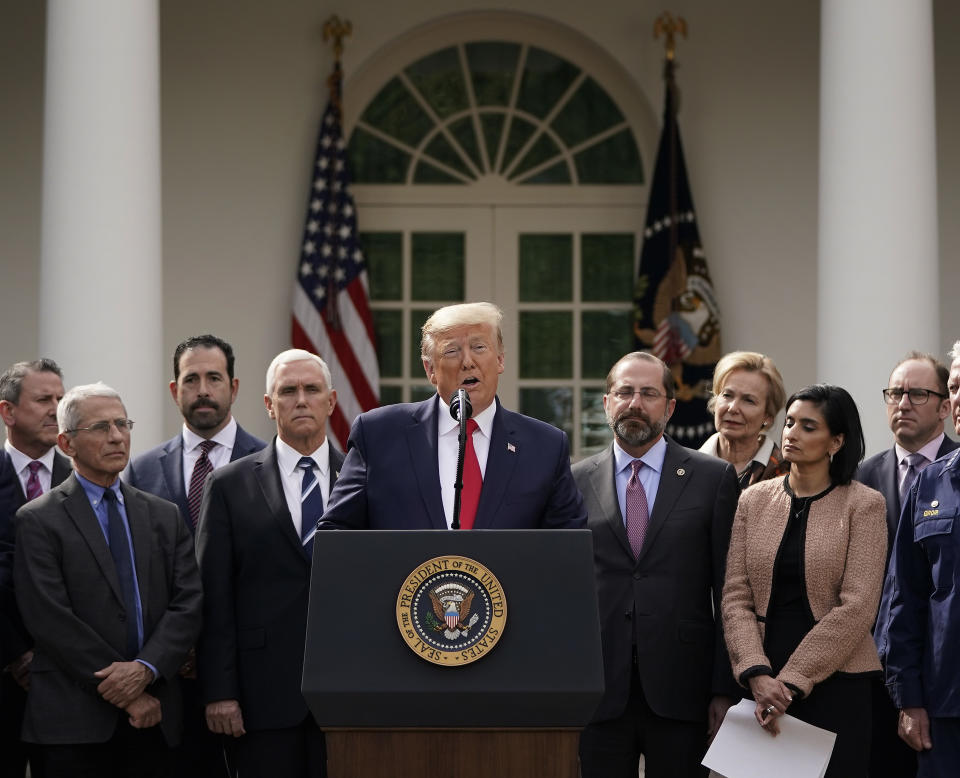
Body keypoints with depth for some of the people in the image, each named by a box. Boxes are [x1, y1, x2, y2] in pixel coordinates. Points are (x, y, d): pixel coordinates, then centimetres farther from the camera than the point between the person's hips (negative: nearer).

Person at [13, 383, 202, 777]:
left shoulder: (164, 516, 13)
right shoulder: (37, 520, -1)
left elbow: (188, 603, 4)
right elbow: (52, 620, -9)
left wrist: (146, 669, -13)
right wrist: (124, 695, -12)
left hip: (153, 717, 4)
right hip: (76, 722, -4)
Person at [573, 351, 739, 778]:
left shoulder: (714, 478, 5)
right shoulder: (575, 483, 8)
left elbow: (729, 593, 2)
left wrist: (725, 690, -2)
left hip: (681, 693, -1)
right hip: (597, 694, 1)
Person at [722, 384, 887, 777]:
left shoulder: (863, 505, -3)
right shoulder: (754, 500, 8)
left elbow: (856, 607, -10)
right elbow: (736, 596, 3)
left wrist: (792, 681, -14)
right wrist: (757, 674, -12)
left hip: (834, 682, -3)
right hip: (763, 682, 3)